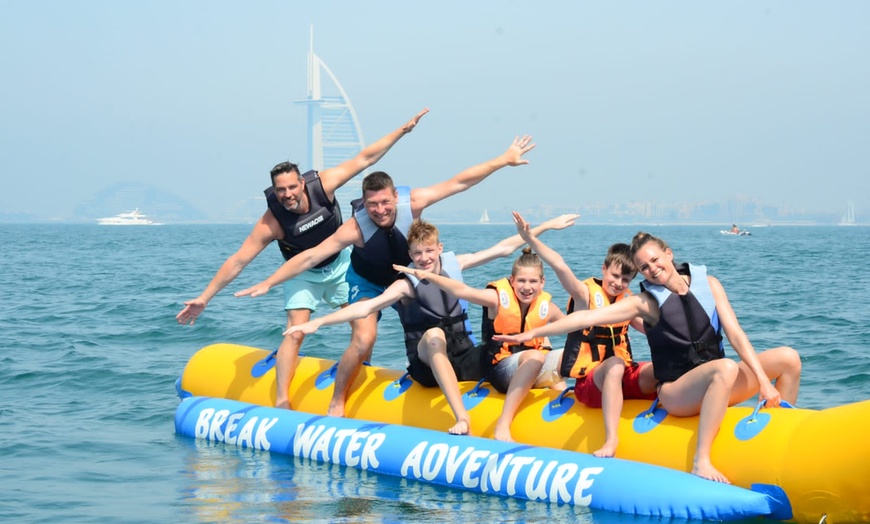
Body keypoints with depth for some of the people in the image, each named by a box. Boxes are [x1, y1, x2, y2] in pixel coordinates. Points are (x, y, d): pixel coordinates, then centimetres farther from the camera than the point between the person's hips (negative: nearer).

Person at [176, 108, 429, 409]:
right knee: (295, 332, -18)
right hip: (303, 274, -3)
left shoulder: (322, 185, -27)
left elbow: (365, 159, -20)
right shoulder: (271, 223, -33)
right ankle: (281, 400, -20)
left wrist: (403, 130, -20)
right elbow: (238, 261, -31)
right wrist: (205, 298, -35)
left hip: (340, 264, 3)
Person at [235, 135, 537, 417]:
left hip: (404, 276, 4)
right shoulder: (355, 228, -35)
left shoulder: (412, 203, -30)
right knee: (364, 339, -21)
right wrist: (268, 283, -36)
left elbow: (460, 182, -26)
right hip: (367, 283, -4)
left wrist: (504, 160, -25)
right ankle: (336, 404, -7)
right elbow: (311, 257, -32)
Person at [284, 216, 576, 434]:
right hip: (428, 363, -4)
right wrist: (317, 323, -32)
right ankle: (462, 420, -53)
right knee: (434, 334, -41)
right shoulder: (407, 285, -10)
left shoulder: (454, 264, 3)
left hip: (466, 358, 4)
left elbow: (503, 249, 9)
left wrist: (545, 227, 12)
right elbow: (366, 308, -21)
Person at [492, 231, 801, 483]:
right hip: (676, 393, -4)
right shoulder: (646, 303, -3)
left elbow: (735, 333, -3)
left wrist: (764, 380, -13)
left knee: (787, 358, -11)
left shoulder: (707, 283, 5)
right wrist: (532, 334, -12)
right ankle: (701, 461, -44)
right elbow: (587, 318, -8)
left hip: (716, 383, 4)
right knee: (725, 368, -37)